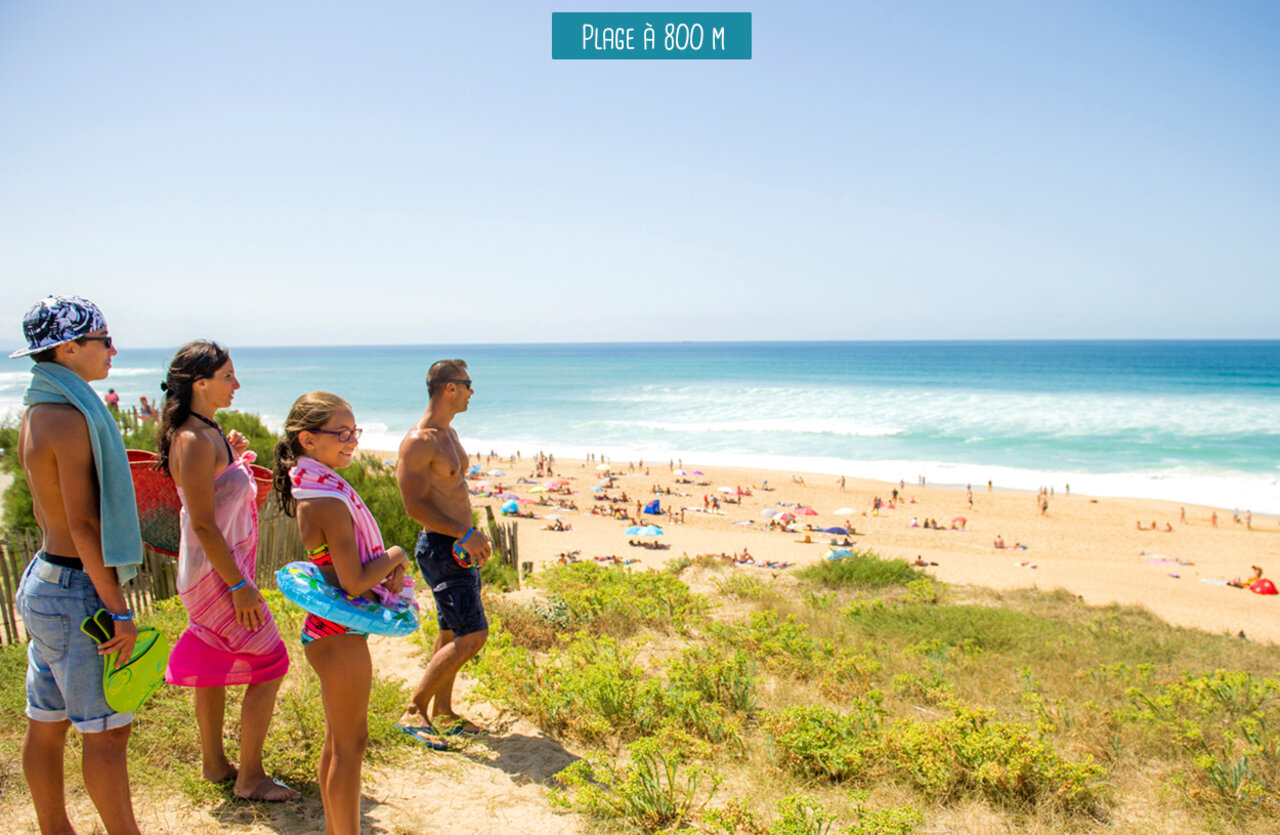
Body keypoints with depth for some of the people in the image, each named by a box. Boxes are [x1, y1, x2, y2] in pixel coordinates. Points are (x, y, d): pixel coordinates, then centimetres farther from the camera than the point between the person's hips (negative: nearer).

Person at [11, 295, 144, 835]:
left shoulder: (36, 412, 10)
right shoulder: (70, 418, -20)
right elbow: (84, 525, -22)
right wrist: (118, 610, -18)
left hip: (46, 576, 10)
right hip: (77, 592, -10)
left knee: (47, 724, 18)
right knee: (105, 731, 2)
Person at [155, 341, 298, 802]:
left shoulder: (206, 432, 8)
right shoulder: (194, 440, -22)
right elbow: (203, 524, -24)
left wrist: (232, 458, 7)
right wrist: (239, 585, -22)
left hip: (217, 568, 10)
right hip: (217, 572, -10)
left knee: (214, 662, 19)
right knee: (269, 662, -2)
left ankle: (214, 763, 34)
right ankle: (250, 778, 10)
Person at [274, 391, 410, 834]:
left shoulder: (306, 491, 6)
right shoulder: (331, 501, -23)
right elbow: (355, 583, -25)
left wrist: (385, 568, -1)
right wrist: (395, 557, -9)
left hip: (325, 628, 10)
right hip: (341, 634, -10)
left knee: (336, 741, 21)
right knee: (351, 745, 3)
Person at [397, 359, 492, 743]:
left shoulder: (449, 433, 13)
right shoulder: (418, 441, -18)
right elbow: (415, 505, -22)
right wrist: (465, 534, -23)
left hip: (460, 546, 10)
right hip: (440, 548, -10)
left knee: (451, 633, 16)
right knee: (472, 635, -10)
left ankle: (442, 713, 28)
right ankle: (416, 708, 3)